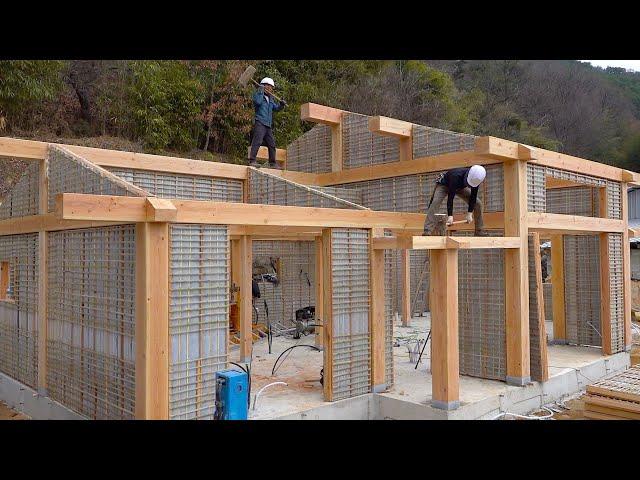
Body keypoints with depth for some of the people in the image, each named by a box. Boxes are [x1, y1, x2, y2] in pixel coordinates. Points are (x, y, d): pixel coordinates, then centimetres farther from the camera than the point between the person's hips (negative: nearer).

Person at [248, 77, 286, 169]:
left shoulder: (271, 99, 24)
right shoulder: (258, 94, 2)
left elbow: (276, 108, 25)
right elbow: (257, 101, -18)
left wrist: (281, 105, 7)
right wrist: (261, 91, -12)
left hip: (268, 125, 8)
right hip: (260, 123, -8)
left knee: (272, 144, 8)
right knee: (257, 141, -20)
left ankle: (272, 164, 14)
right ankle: (252, 161, -24)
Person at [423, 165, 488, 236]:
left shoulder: (476, 178, -28)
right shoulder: (455, 176, -42)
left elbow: (473, 196, -18)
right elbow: (450, 197, -41)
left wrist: (469, 213, -21)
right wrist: (450, 216, -44)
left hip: (460, 187, 5)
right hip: (444, 185, -5)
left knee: (477, 203, -6)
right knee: (435, 202, -29)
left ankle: (480, 232, 4)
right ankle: (427, 232, -35)